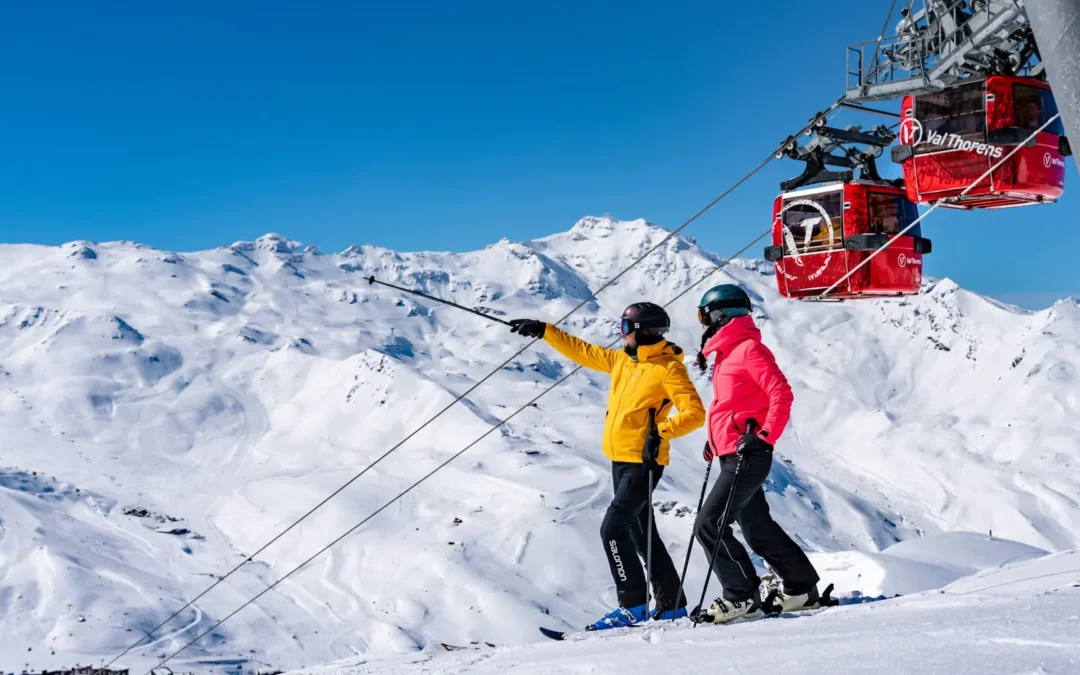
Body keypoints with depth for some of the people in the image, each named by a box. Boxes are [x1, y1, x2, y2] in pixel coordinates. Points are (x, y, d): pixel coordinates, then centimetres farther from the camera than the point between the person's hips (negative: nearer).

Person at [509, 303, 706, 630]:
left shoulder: (667, 368, -12)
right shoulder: (622, 360, 12)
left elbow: (695, 413, -17)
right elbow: (582, 351, 21)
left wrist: (660, 432, -27)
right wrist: (544, 331, 21)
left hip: (643, 463, -9)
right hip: (620, 460, 9)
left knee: (613, 529, -13)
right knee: (641, 534, 13)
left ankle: (633, 604, -4)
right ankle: (671, 605, 22)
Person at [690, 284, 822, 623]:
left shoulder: (749, 348, -11)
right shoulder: (728, 352, 18)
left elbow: (782, 394, -19)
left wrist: (765, 437, -22)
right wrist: (716, 438, 19)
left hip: (748, 455, -10)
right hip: (734, 456, 10)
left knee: (709, 525, -12)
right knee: (758, 528, 16)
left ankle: (742, 597, -5)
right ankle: (802, 588, 26)